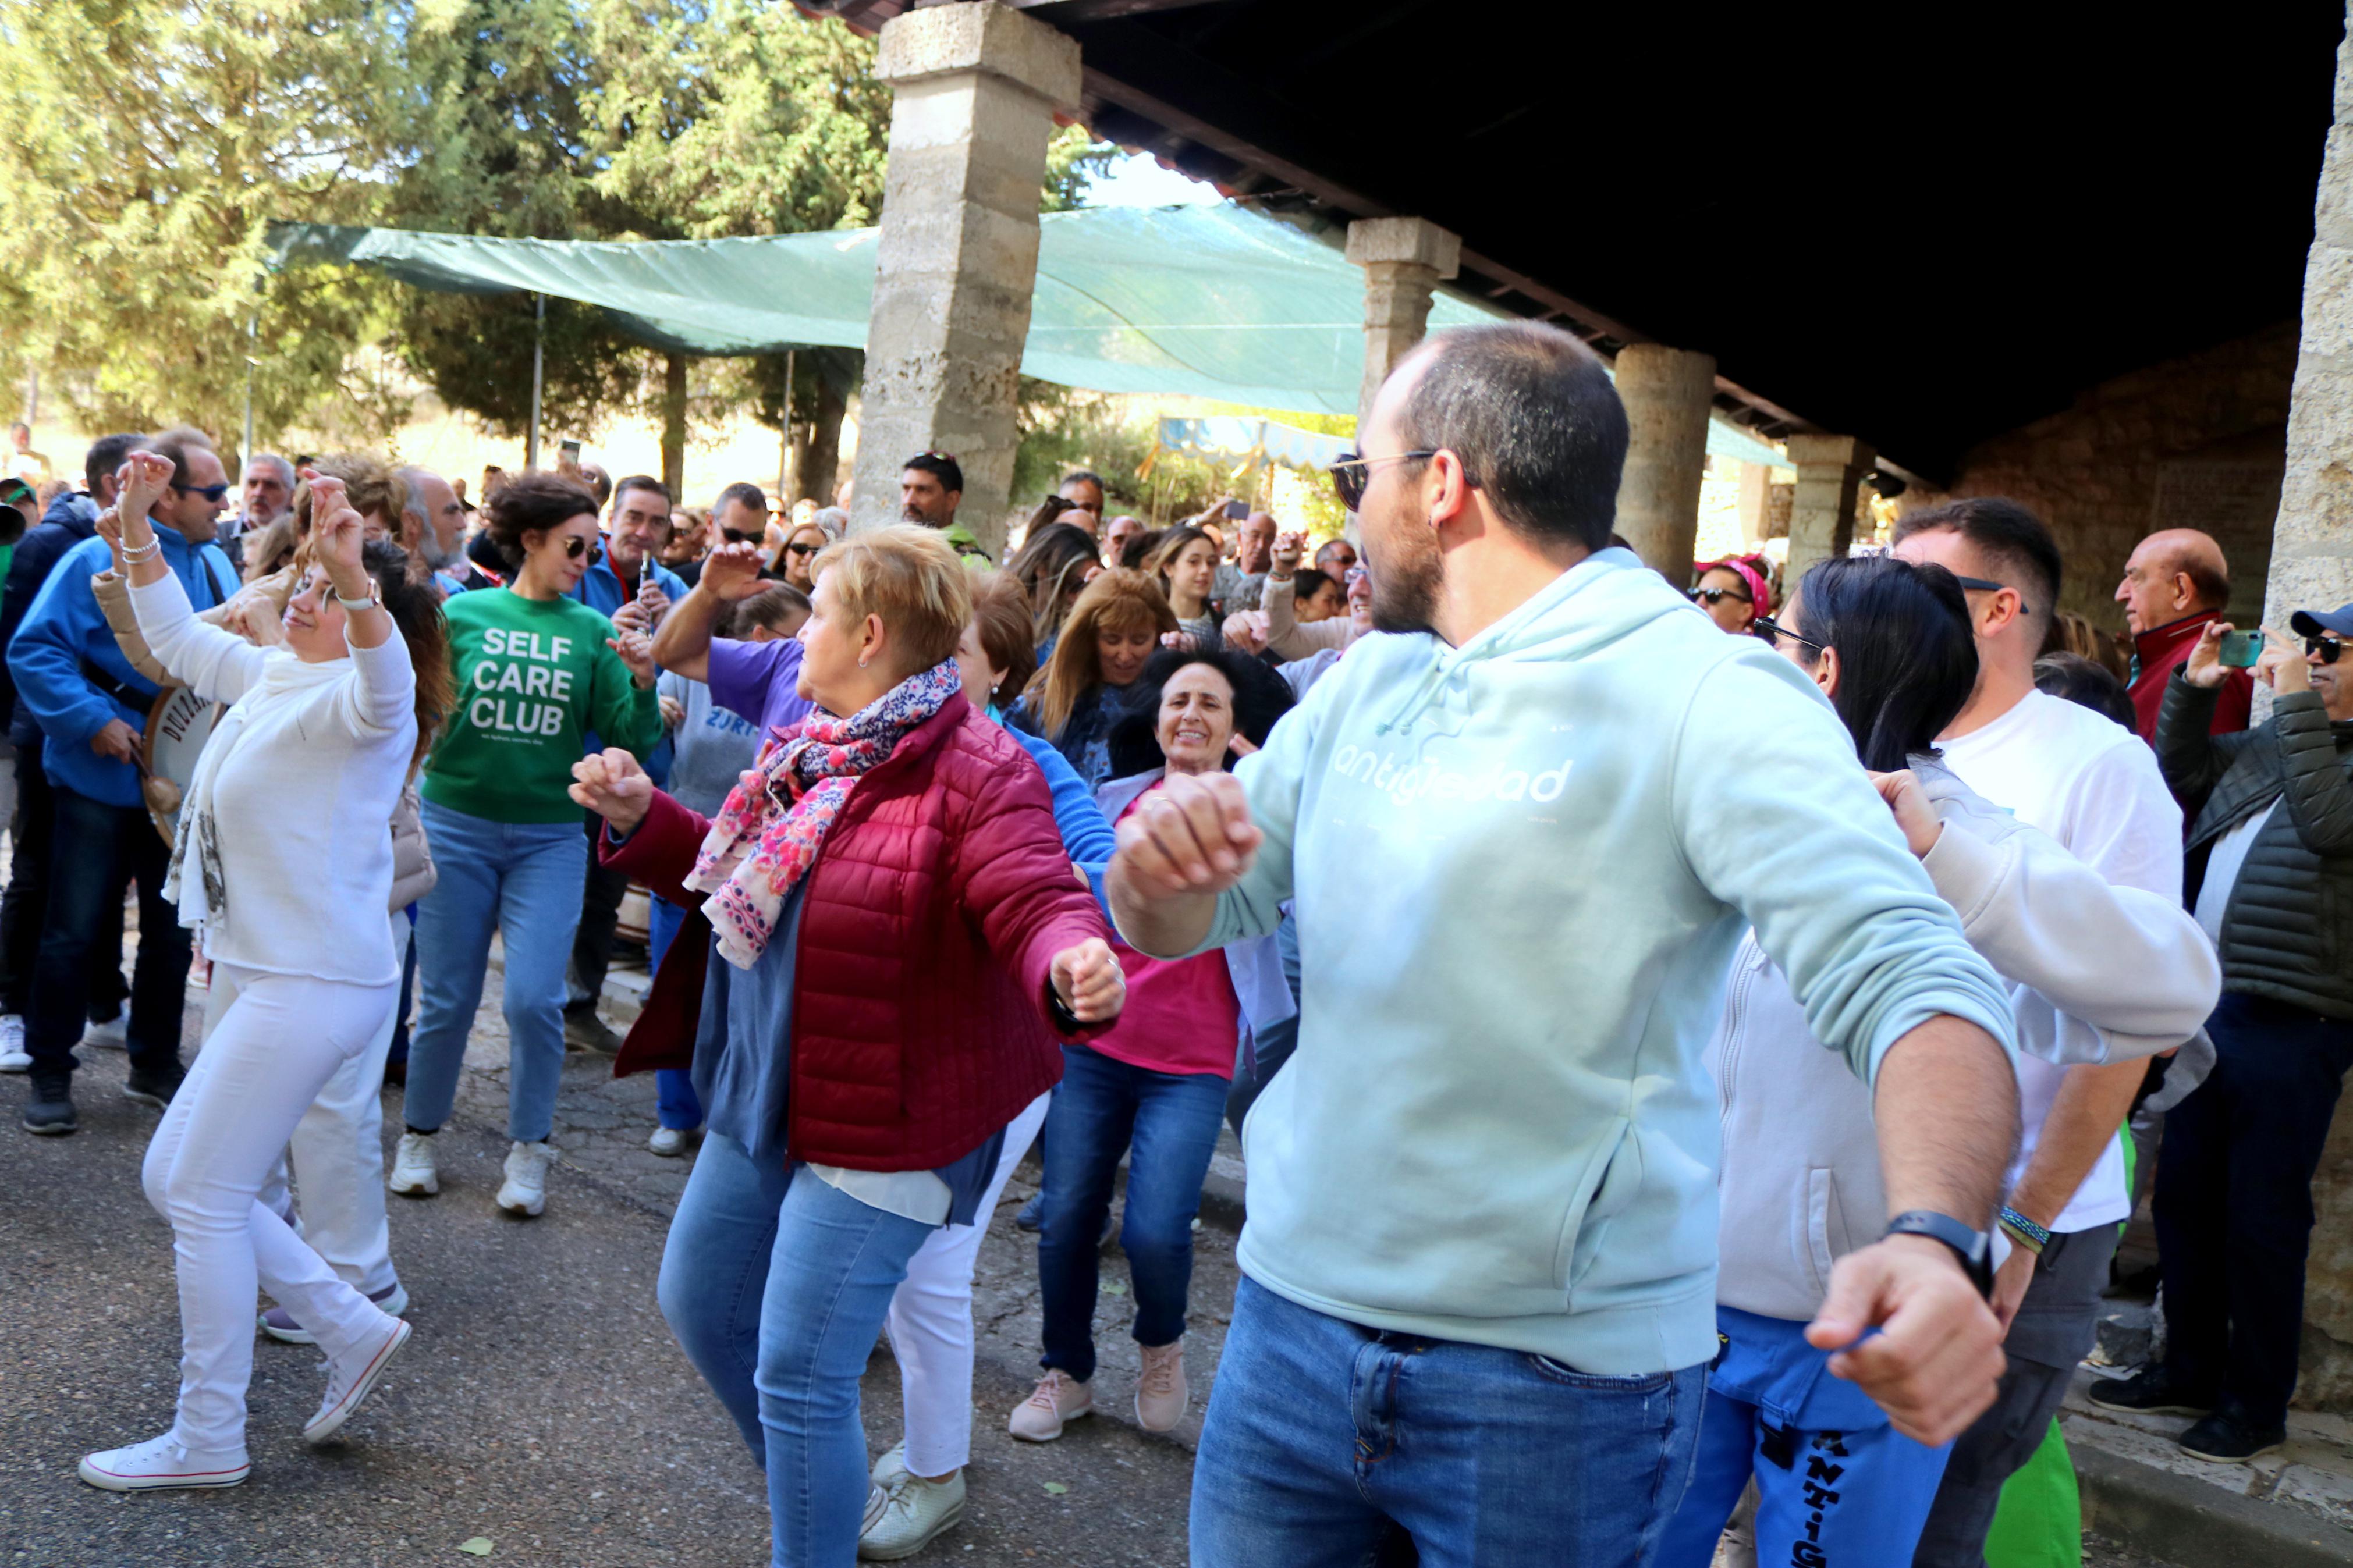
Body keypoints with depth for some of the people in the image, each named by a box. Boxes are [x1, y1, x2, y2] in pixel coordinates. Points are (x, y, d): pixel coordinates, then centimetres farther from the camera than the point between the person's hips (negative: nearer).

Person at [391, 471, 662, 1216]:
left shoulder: (592, 631, 2)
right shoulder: (463, 613, 1)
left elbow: (628, 737, -3)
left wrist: (643, 686, -20)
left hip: (550, 838, 0)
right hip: (458, 825, 0)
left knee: (535, 999, -6)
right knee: (446, 999, 7)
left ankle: (529, 1151, 12)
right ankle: (419, 1136, 28)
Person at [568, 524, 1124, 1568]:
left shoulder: (978, 773, -20)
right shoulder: (804, 753, 7)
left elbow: (1038, 906, -29)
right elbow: (734, 876, 20)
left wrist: (1073, 974, -51)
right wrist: (640, 818, 7)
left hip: (877, 1127, -10)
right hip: (763, 1100, 10)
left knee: (797, 1378, -5)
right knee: (700, 1305, 24)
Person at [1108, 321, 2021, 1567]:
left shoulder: (1711, 695, -13)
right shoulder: (1365, 683, 7)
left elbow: (1908, 978, -20)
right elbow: (1182, 925, 9)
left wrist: (1935, 1238, -39)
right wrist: (1159, 858, -15)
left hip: (1555, 1381, -5)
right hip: (1290, 1318, 5)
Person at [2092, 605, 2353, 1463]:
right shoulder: (2270, 742, 16)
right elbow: (2182, 774, 25)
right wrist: (2194, 687, 11)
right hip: (2210, 1005, 7)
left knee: (2262, 1216, 0)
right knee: (2185, 1195, 14)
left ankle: (2257, 1403, 15)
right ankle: (2190, 1369, 28)